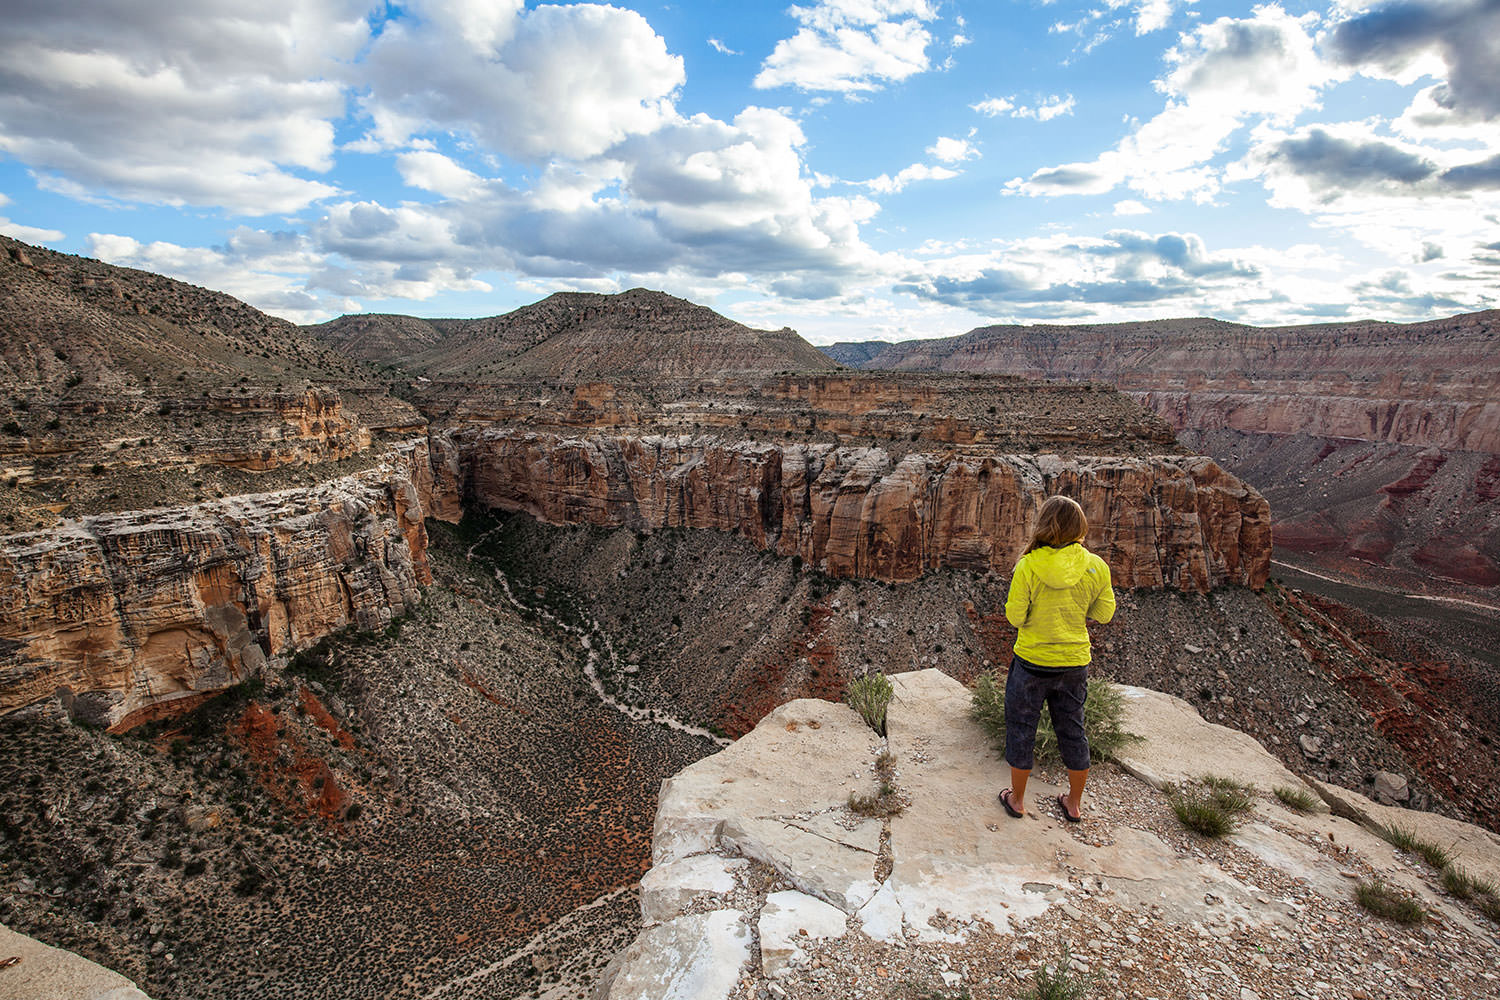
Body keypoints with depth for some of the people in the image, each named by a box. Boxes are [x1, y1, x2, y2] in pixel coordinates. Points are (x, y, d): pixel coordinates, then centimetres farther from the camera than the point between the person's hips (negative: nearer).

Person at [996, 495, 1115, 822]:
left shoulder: (1028, 566, -19)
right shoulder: (1096, 567, -11)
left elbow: (1015, 616, -15)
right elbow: (1104, 613, 0)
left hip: (1032, 661, -3)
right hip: (1075, 661, 3)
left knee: (1021, 728, 15)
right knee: (1072, 729, 20)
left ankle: (1017, 799, 29)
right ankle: (1074, 803, 36)